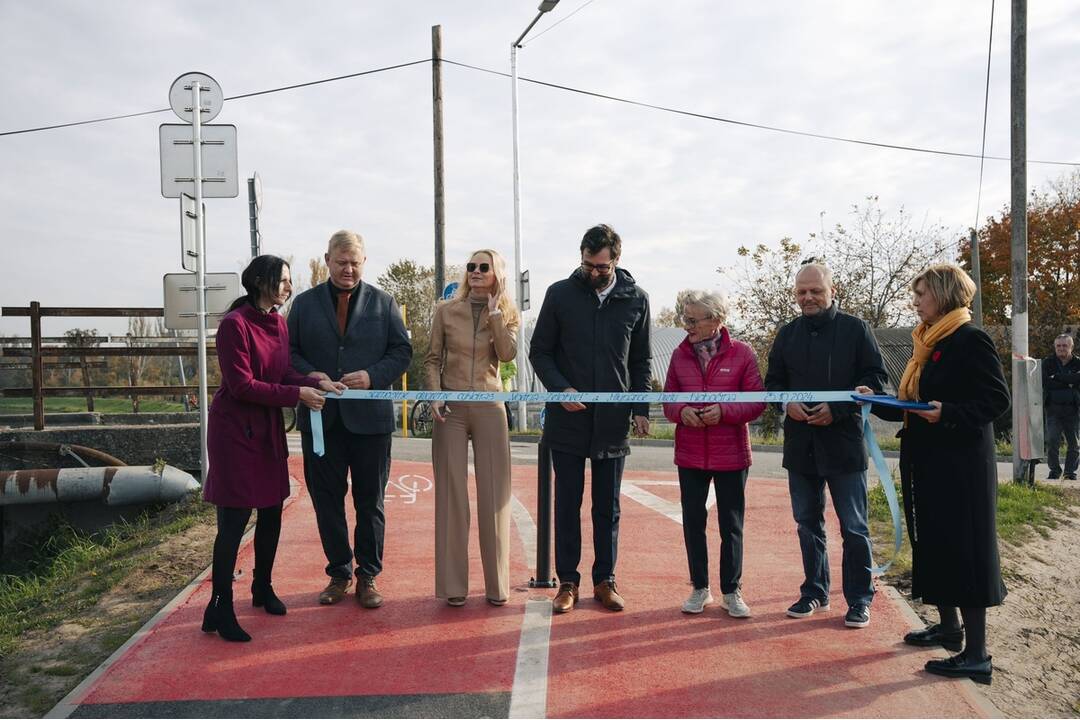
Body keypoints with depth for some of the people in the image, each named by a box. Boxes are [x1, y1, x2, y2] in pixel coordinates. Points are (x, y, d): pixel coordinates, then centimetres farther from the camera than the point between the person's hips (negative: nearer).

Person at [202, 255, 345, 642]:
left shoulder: (279, 323, 7)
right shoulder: (235, 324, -17)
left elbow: (284, 372, 6)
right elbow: (242, 385, -20)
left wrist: (317, 382, -11)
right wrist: (297, 394, -21)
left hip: (268, 428, 8)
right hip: (236, 430, -8)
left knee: (271, 511, 14)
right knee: (234, 520, -5)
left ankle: (262, 588, 31)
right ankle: (219, 609, 5)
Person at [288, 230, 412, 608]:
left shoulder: (383, 303, 6)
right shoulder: (305, 303, 9)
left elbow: (402, 351, 3)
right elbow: (289, 351, 7)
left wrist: (373, 376, -14)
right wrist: (309, 375, -13)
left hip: (369, 418, -1)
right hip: (321, 417, 1)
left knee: (370, 501, 6)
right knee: (327, 499, 8)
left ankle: (367, 576, 18)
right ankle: (339, 574, 22)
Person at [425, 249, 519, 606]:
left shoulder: (508, 313, 6)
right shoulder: (446, 310, 6)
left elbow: (507, 353, -10)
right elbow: (433, 359, 7)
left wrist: (494, 312, -10)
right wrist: (435, 395, -7)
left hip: (489, 408, 0)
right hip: (450, 408, 0)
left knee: (494, 494, 1)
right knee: (451, 493, 2)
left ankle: (497, 584, 11)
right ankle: (453, 584, 10)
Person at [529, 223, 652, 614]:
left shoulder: (635, 299, 4)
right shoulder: (560, 294, 0)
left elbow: (641, 361, 10)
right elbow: (540, 352, 3)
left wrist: (641, 409, 1)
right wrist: (560, 389, -13)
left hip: (613, 422, 1)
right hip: (567, 420, -1)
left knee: (608, 507, 9)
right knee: (567, 504, 6)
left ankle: (604, 580, 21)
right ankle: (568, 582, 16)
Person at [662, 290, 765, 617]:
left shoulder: (742, 354, -5)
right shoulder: (680, 355, 4)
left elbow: (757, 401, -6)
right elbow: (668, 400, 9)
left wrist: (724, 411, -20)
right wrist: (682, 412, -13)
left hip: (731, 454, -3)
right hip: (690, 454, 3)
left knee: (731, 524, 7)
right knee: (693, 521, 10)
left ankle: (731, 592, 22)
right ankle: (700, 589, 25)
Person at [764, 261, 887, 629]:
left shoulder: (855, 329, -2)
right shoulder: (788, 333, 10)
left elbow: (875, 379, -4)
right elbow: (773, 380, 15)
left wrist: (837, 409, -15)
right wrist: (786, 403, -6)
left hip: (843, 441, -4)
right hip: (800, 443, 4)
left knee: (854, 526, 2)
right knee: (807, 522, 13)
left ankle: (859, 599, 13)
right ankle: (814, 592, 25)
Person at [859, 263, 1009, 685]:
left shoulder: (970, 341, -13)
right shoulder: (928, 343, 13)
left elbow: (997, 400, -17)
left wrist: (948, 413, -28)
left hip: (960, 465, -9)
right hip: (927, 464, 9)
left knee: (963, 549, -5)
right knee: (933, 544, 16)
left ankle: (976, 655, 3)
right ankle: (948, 627, 31)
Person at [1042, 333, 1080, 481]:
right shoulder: (1048, 363, 5)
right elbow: (1045, 382, -8)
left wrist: (1058, 377, -17)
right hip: (1053, 408, -1)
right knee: (1052, 441, -8)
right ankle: (1054, 470, 4)